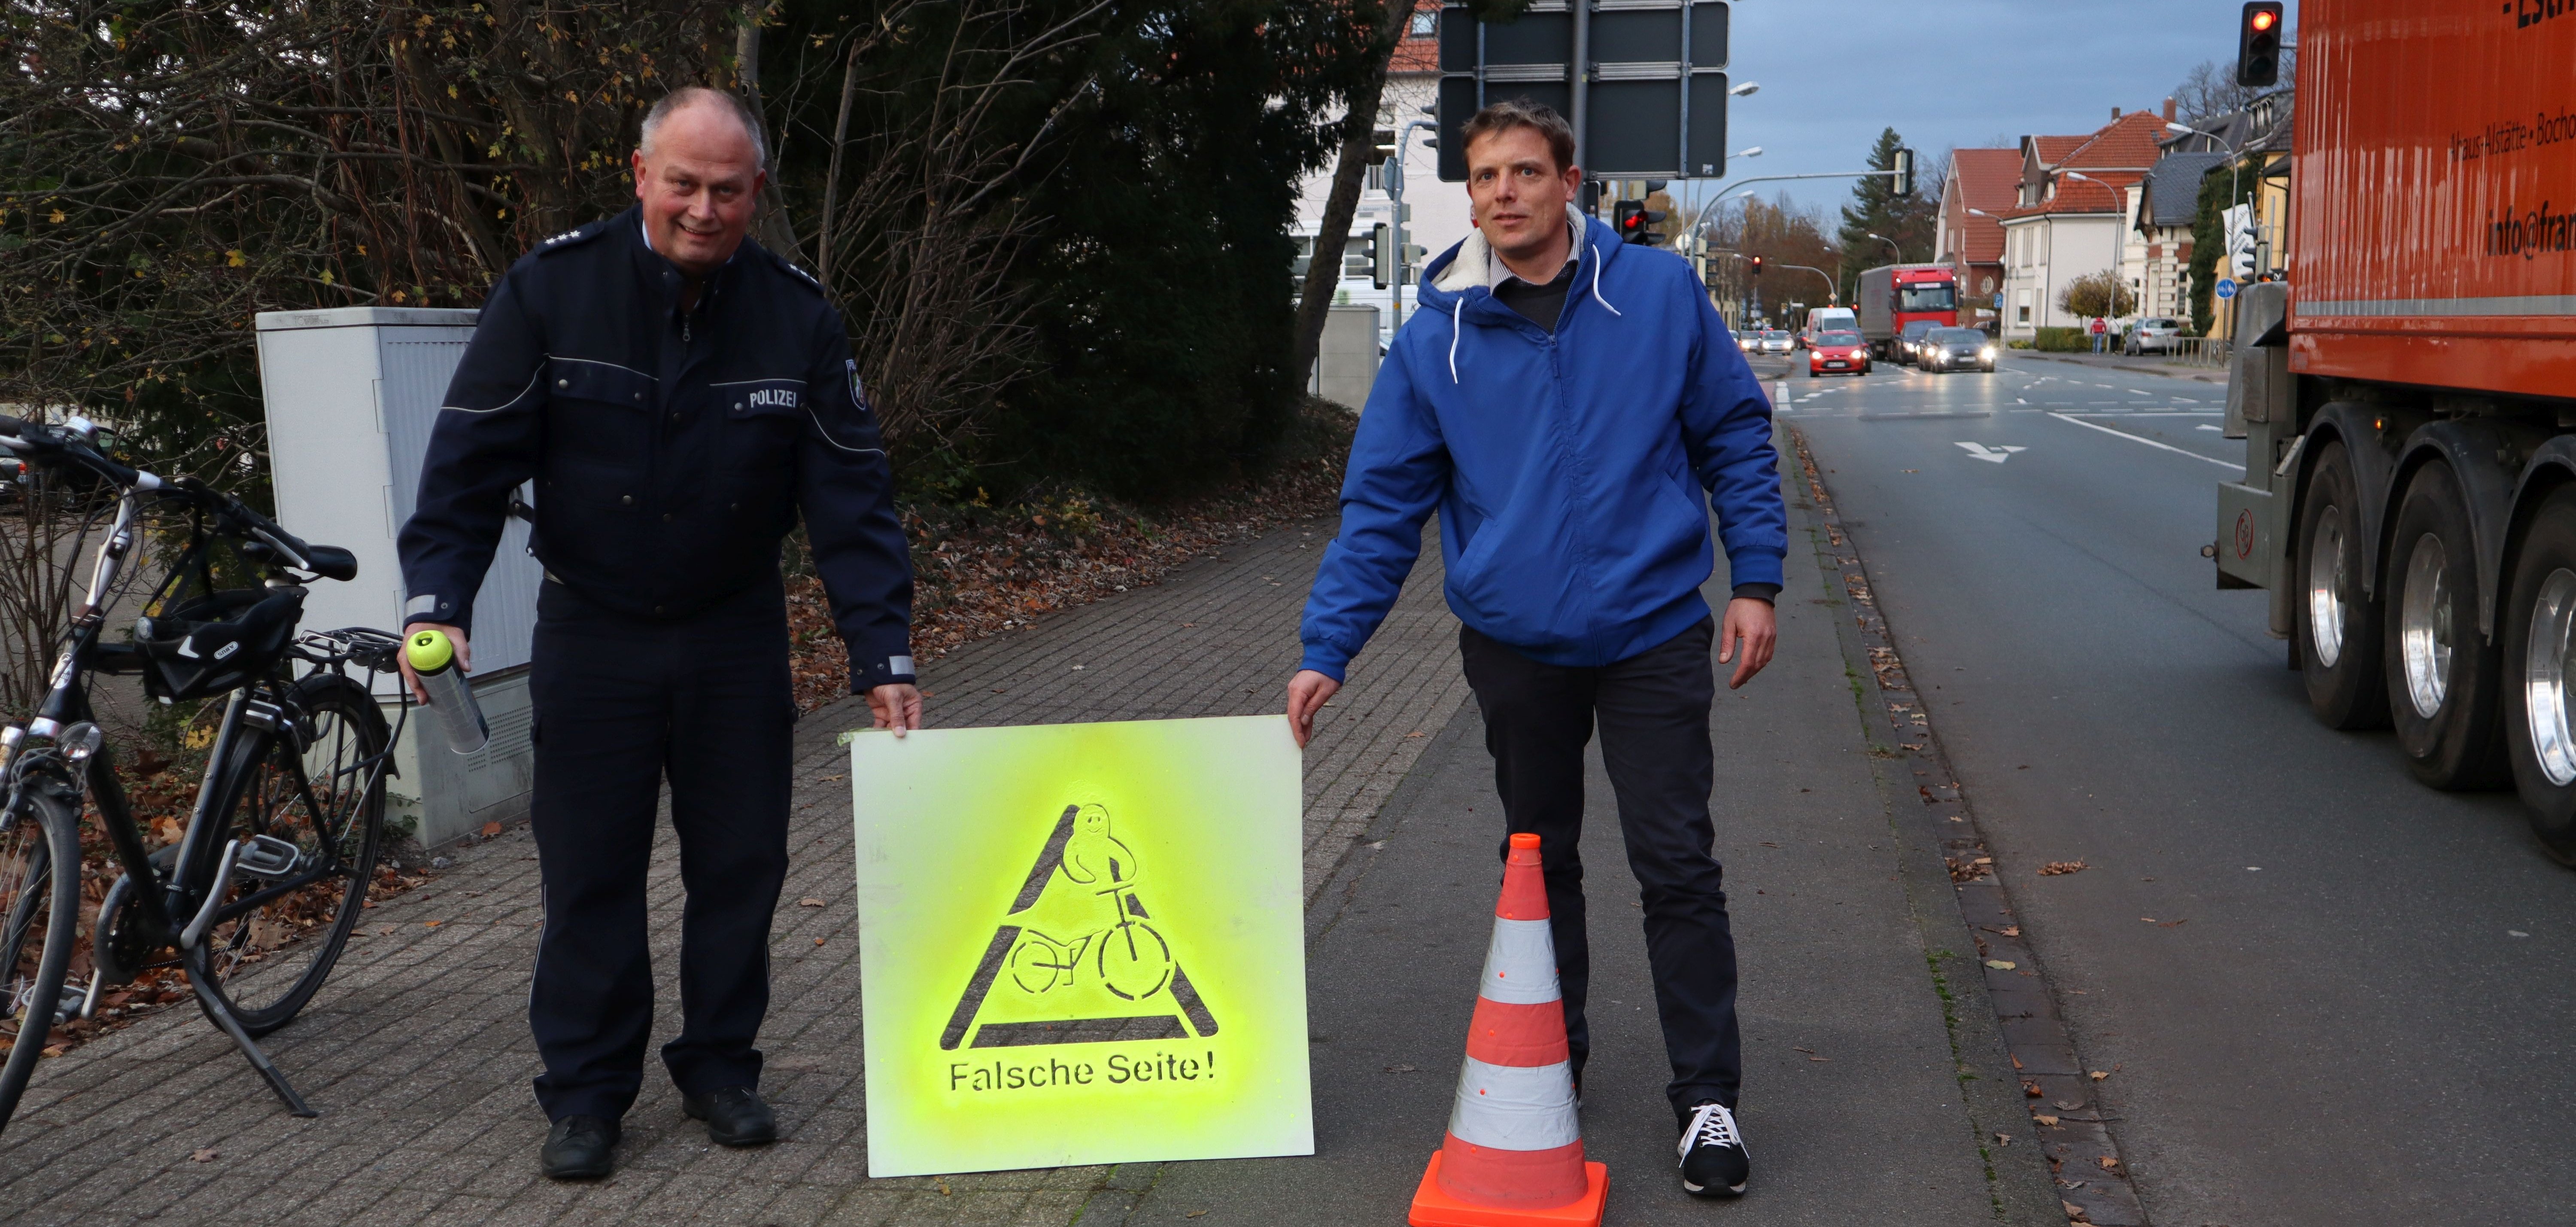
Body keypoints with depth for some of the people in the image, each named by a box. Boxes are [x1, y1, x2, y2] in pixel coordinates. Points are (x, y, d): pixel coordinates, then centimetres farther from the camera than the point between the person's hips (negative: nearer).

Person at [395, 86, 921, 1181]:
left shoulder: (796, 315, -8)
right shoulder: (551, 289, -13)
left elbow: (851, 496, -8)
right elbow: (472, 459, -11)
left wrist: (883, 656, -13)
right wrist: (437, 601, -23)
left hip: (735, 635, 2)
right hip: (592, 630, -1)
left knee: (739, 863, 8)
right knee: (589, 871, 3)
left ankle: (720, 1067, 25)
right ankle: (587, 1093, 17)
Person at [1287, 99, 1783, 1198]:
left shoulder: (1659, 293, -5)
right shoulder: (1436, 337, -3)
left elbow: (1735, 436, 3)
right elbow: (1382, 506, -1)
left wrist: (1755, 581, -2)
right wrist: (1327, 649, -7)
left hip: (1653, 634, -2)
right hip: (1516, 645, 2)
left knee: (1678, 867, -1)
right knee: (1539, 863, 16)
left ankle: (1707, 1096, 10)